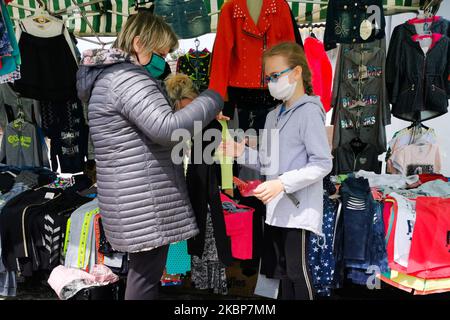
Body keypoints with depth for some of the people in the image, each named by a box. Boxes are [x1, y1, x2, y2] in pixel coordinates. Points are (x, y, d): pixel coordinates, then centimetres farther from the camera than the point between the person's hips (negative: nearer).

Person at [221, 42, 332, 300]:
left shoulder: (309, 111, -10)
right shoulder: (274, 116, 14)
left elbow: (323, 163, -17)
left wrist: (282, 183, -23)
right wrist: (242, 153, 0)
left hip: (299, 209, -8)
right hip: (275, 209, 8)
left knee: (297, 269, -3)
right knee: (282, 270, 17)